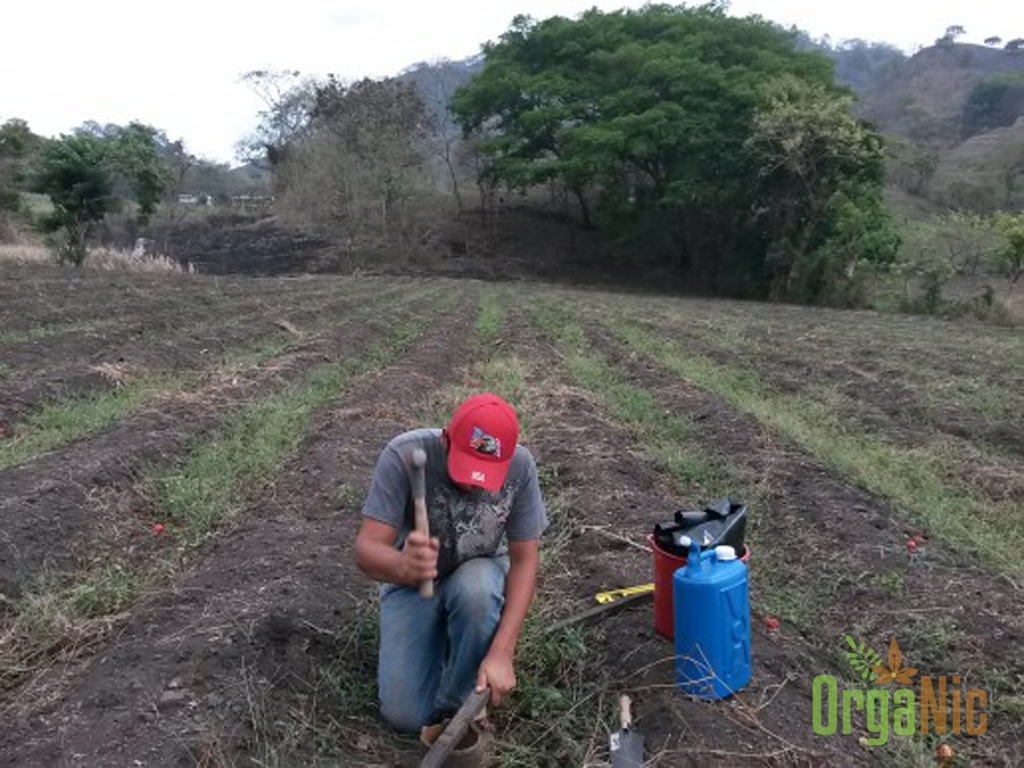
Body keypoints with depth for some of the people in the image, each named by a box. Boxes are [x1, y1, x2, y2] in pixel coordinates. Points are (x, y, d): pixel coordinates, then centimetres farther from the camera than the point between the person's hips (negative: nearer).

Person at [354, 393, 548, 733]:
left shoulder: (520, 466, -25)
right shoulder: (403, 456, -30)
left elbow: (524, 559, -18)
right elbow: (366, 550, -31)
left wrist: (502, 653, -28)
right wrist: (403, 566, -56)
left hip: (478, 570, 1)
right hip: (411, 580, 0)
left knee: (475, 589, -37)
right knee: (406, 716, -10)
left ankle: (458, 706, -10)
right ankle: (440, 637, 21)